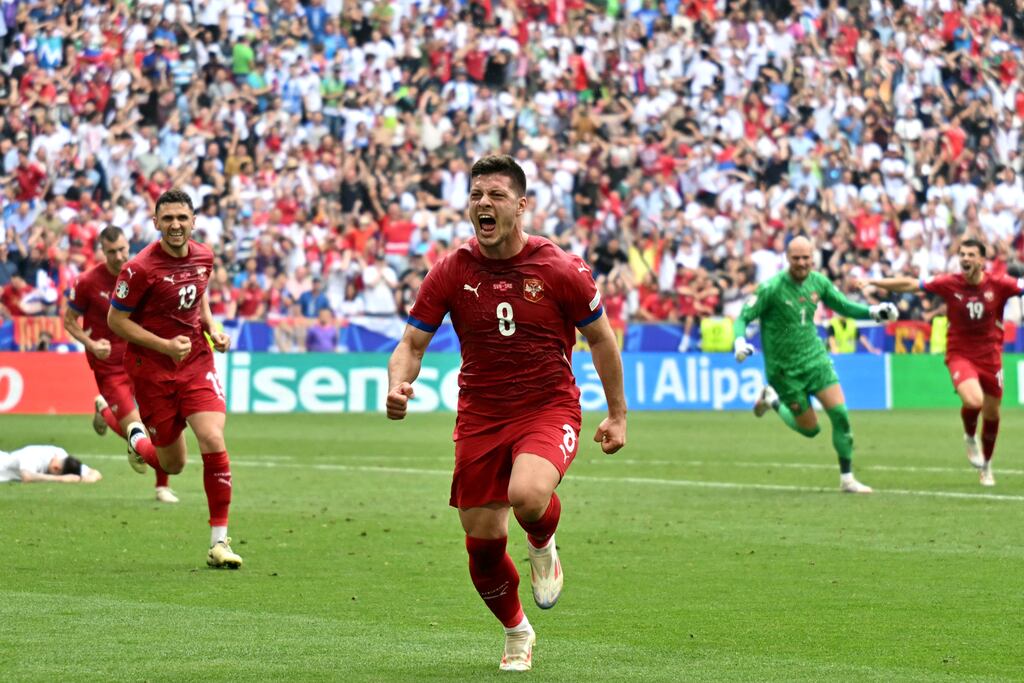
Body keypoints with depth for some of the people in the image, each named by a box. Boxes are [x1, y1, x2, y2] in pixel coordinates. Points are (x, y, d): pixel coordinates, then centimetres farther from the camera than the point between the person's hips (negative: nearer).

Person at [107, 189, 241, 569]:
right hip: (152, 370, -3)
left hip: (197, 364, 3)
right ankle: (137, 440, 45)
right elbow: (116, 320, -11)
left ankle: (219, 541, -8)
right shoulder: (140, 269, -17)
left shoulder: (204, 257, 0)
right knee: (173, 464, 6)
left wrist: (212, 329, 3)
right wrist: (165, 346, -20)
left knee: (213, 443, -17)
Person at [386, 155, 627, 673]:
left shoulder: (560, 270, -8)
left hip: (549, 410, -3)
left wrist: (617, 415, 8)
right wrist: (398, 385, -21)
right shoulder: (451, 272, -4)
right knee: (483, 543, 2)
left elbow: (600, 338, 5)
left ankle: (543, 547, 5)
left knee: (528, 496, -33)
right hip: (479, 417, 3)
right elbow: (412, 343, 1)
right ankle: (517, 633, 32)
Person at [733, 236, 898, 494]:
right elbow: (743, 317, -13)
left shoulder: (818, 282, -3)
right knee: (810, 429, 3)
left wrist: (874, 311, -6)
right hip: (784, 369, -4)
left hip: (815, 358, 4)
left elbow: (844, 306, 10)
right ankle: (772, 400, 31)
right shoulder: (771, 288, -18)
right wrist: (740, 342, -33)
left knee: (840, 415, -10)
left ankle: (847, 479, 4)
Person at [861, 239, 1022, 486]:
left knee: (991, 413, 10)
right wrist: (873, 282, -10)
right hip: (960, 353, -2)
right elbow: (909, 284, -6)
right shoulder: (950, 284, -9)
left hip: (990, 356, 2)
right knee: (973, 401, -27)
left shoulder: (998, 284, -9)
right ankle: (970, 438, 8)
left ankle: (986, 465, 35)